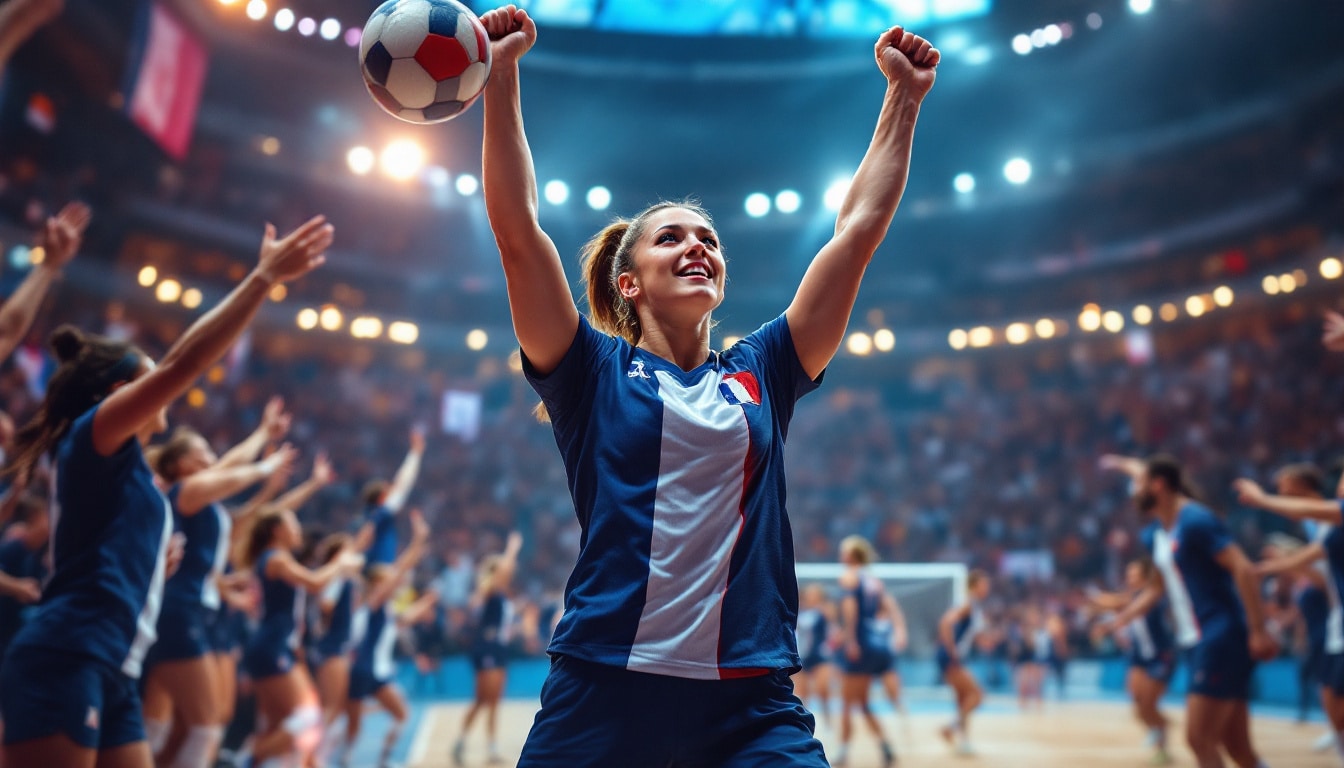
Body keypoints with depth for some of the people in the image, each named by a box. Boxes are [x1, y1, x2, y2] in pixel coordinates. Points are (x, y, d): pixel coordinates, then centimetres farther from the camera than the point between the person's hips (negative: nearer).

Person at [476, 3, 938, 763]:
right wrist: (501, 76, -9)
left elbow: (860, 228, 10)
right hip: (602, 696, -1)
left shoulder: (762, 373, 10)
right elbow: (518, 230, -5)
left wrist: (904, 95, 13)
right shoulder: (594, 373, 4)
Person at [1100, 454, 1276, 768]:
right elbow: (1158, 587, 28)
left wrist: (1258, 630, -24)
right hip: (1196, 642, 9)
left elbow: (1244, 569, -20)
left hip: (1222, 637, -9)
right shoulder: (1154, 534, 13)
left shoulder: (1195, 520, -13)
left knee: (1199, 739, -9)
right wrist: (1120, 619, 23)